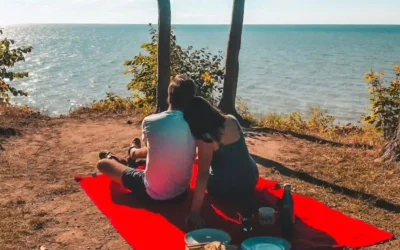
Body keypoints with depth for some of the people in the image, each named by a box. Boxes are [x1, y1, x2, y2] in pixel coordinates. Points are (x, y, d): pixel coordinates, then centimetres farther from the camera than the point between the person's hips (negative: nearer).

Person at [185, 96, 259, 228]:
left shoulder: (206, 139, -28)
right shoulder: (231, 120, -9)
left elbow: (202, 177, -29)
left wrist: (195, 212, -27)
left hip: (225, 188, -6)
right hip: (250, 177, 6)